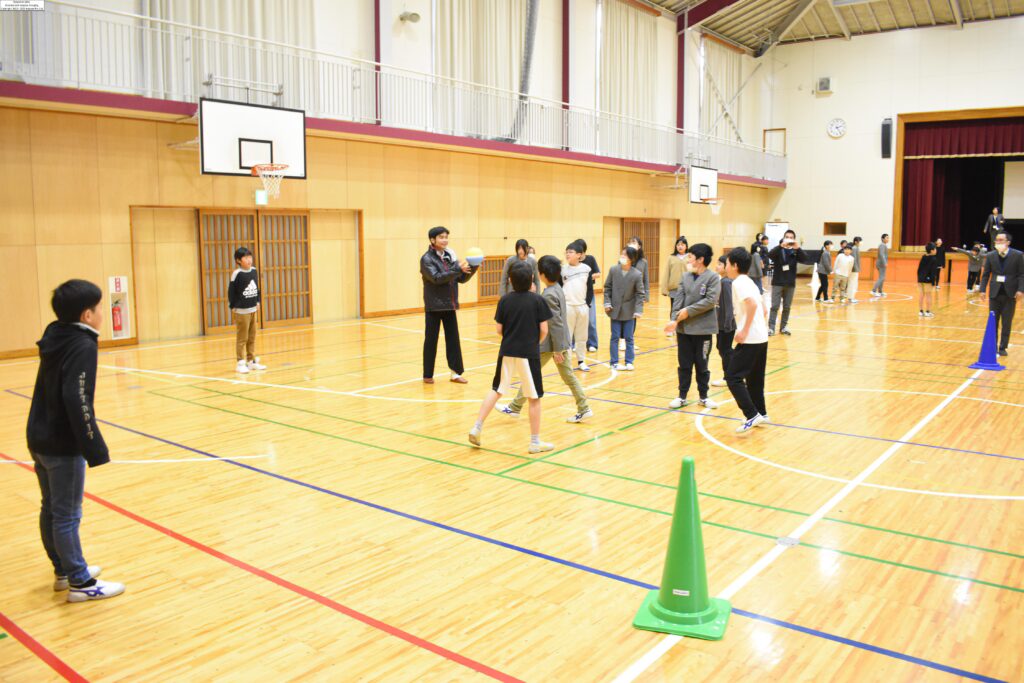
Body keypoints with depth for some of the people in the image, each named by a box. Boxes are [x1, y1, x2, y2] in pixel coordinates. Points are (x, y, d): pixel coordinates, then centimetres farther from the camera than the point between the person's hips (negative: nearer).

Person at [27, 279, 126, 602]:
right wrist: (95, 448, -24)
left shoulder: (56, 339, 7)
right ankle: (81, 583, 11)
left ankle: (64, 571, 32)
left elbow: (54, 391, 15)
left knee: (51, 509, 18)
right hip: (63, 445, -9)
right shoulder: (83, 346, -19)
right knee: (67, 516, 0)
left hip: (40, 439, 9)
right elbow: (77, 402, -25)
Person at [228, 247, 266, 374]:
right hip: (241, 311, -6)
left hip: (253, 310, 6)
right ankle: (240, 363, 5)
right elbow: (231, 291, -10)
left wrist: (257, 302, 13)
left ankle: (251, 361, 21)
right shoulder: (237, 274, -13)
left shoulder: (254, 271, 5)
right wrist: (233, 307, -8)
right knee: (242, 338, -2)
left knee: (252, 337, 12)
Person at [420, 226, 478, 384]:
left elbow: (462, 279, 7)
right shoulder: (427, 259, -8)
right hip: (434, 306, -5)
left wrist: (473, 268, -10)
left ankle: (456, 372, 12)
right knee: (431, 340, 3)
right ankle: (428, 375, 13)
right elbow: (436, 278, -22)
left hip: (450, 305, 5)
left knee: (453, 339, 6)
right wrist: (457, 269, -28)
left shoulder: (449, 256, 9)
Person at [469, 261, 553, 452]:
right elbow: (544, 330, -6)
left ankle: (477, 428, 10)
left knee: (496, 390, 16)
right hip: (529, 353, -3)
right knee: (534, 397, 6)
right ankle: (535, 442, 12)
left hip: (506, 352, 3)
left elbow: (499, 330, 2)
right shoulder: (537, 300, -6)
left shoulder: (505, 300, 0)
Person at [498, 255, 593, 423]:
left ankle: (515, 408, 16)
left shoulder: (549, 295, -21)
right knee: (568, 375, 12)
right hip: (563, 341, 9)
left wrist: (557, 350, -19)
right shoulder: (558, 288, 7)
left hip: (549, 344, -8)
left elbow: (555, 323, -22)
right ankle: (583, 409, 12)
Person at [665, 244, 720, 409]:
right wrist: (675, 320, -15)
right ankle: (682, 396, 21)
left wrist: (688, 311, -17)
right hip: (683, 328, 4)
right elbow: (678, 299, -1)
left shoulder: (713, 277, -7)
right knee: (684, 364, 11)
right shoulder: (685, 277, 7)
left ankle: (703, 396, 23)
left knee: (702, 365, 8)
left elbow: (711, 300, -16)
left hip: (703, 329, -4)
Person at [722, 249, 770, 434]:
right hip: (761, 337, 10)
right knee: (754, 378, 19)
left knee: (733, 377, -8)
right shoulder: (749, 282, 16)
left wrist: (744, 331, -23)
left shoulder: (739, 282, -12)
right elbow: (762, 307, 21)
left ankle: (752, 415, -9)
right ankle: (761, 414, 28)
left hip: (749, 339, -10)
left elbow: (752, 304, -26)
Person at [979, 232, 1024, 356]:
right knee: (993, 322, 5)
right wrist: (983, 289, -3)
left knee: (1007, 323, 5)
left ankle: (1003, 347, 12)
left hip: (1010, 294, -2)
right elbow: (985, 274, 6)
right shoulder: (991, 256, 4)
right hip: (995, 293, 2)